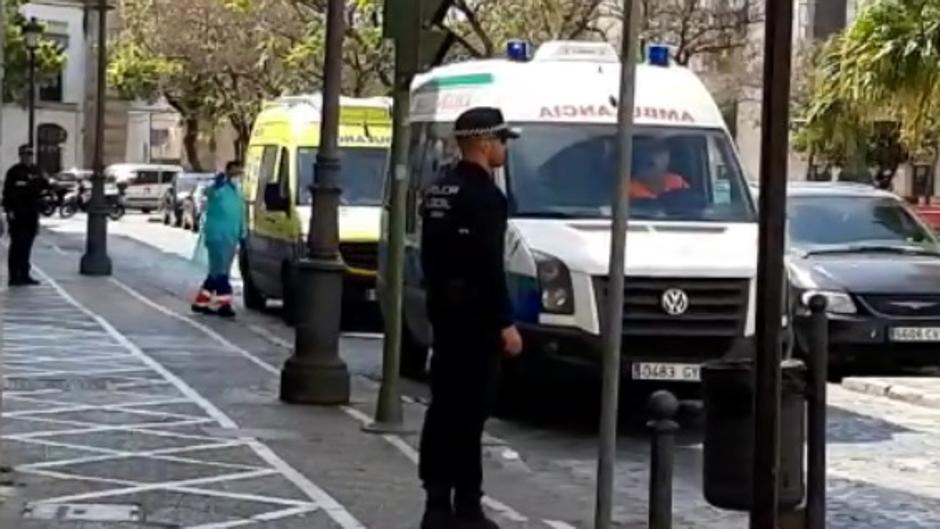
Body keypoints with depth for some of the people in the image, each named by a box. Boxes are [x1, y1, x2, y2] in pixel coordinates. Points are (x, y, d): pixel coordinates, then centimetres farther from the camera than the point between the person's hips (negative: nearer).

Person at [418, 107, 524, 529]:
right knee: (469, 409, -5)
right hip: (474, 313, -9)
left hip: (445, 308, 9)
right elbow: (490, 266, -20)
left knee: (445, 406, 11)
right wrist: (506, 323, -17)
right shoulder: (484, 194, -15)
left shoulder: (439, 190, 13)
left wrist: (439, 297, 20)